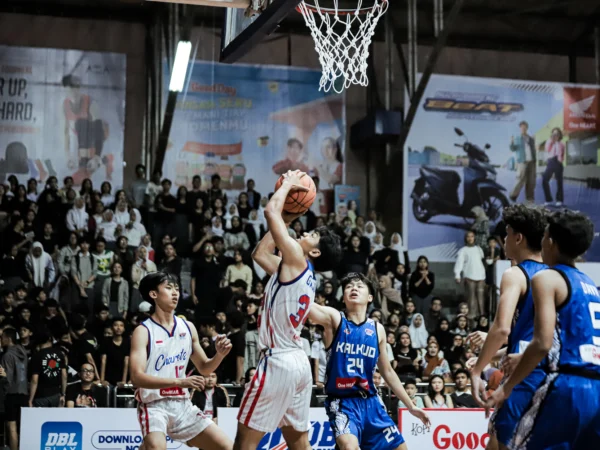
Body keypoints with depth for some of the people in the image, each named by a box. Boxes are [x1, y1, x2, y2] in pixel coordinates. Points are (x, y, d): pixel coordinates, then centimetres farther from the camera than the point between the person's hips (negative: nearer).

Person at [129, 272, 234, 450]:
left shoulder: (188, 327, 8)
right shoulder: (143, 331, -9)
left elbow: (204, 368, 17)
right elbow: (137, 377, -21)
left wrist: (219, 355, -5)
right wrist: (179, 382, -30)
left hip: (183, 405, 6)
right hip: (154, 405, -6)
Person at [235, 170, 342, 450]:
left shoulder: (297, 261, -9)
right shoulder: (304, 273, 15)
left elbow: (271, 211, -12)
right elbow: (260, 253, 28)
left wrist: (288, 184, 3)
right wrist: (288, 220, 25)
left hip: (279, 361, -10)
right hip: (298, 363, 10)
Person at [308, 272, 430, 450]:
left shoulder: (377, 329, 7)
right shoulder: (334, 319, -6)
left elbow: (387, 372, 17)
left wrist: (411, 406, 17)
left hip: (371, 402, 5)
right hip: (342, 402, -5)